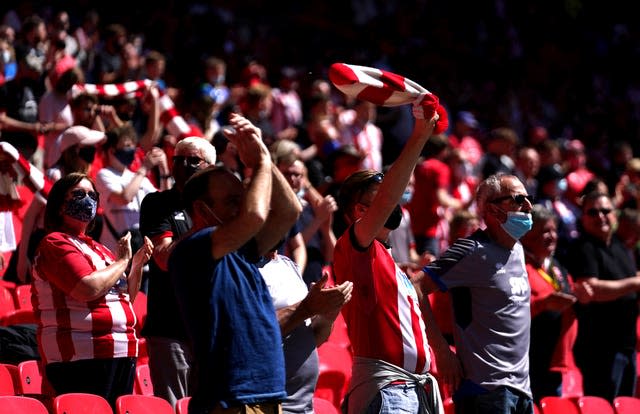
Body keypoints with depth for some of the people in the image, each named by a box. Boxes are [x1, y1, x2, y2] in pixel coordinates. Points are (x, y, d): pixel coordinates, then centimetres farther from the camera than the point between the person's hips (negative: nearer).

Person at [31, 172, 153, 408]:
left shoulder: (97, 249, 22)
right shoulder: (56, 243, -5)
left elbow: (125, 298, 26)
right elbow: (89, 288, -19)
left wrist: (137, 265, 10)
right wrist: (122, 261, -5)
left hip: (122, 353, 9)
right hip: (80, 356, -9)